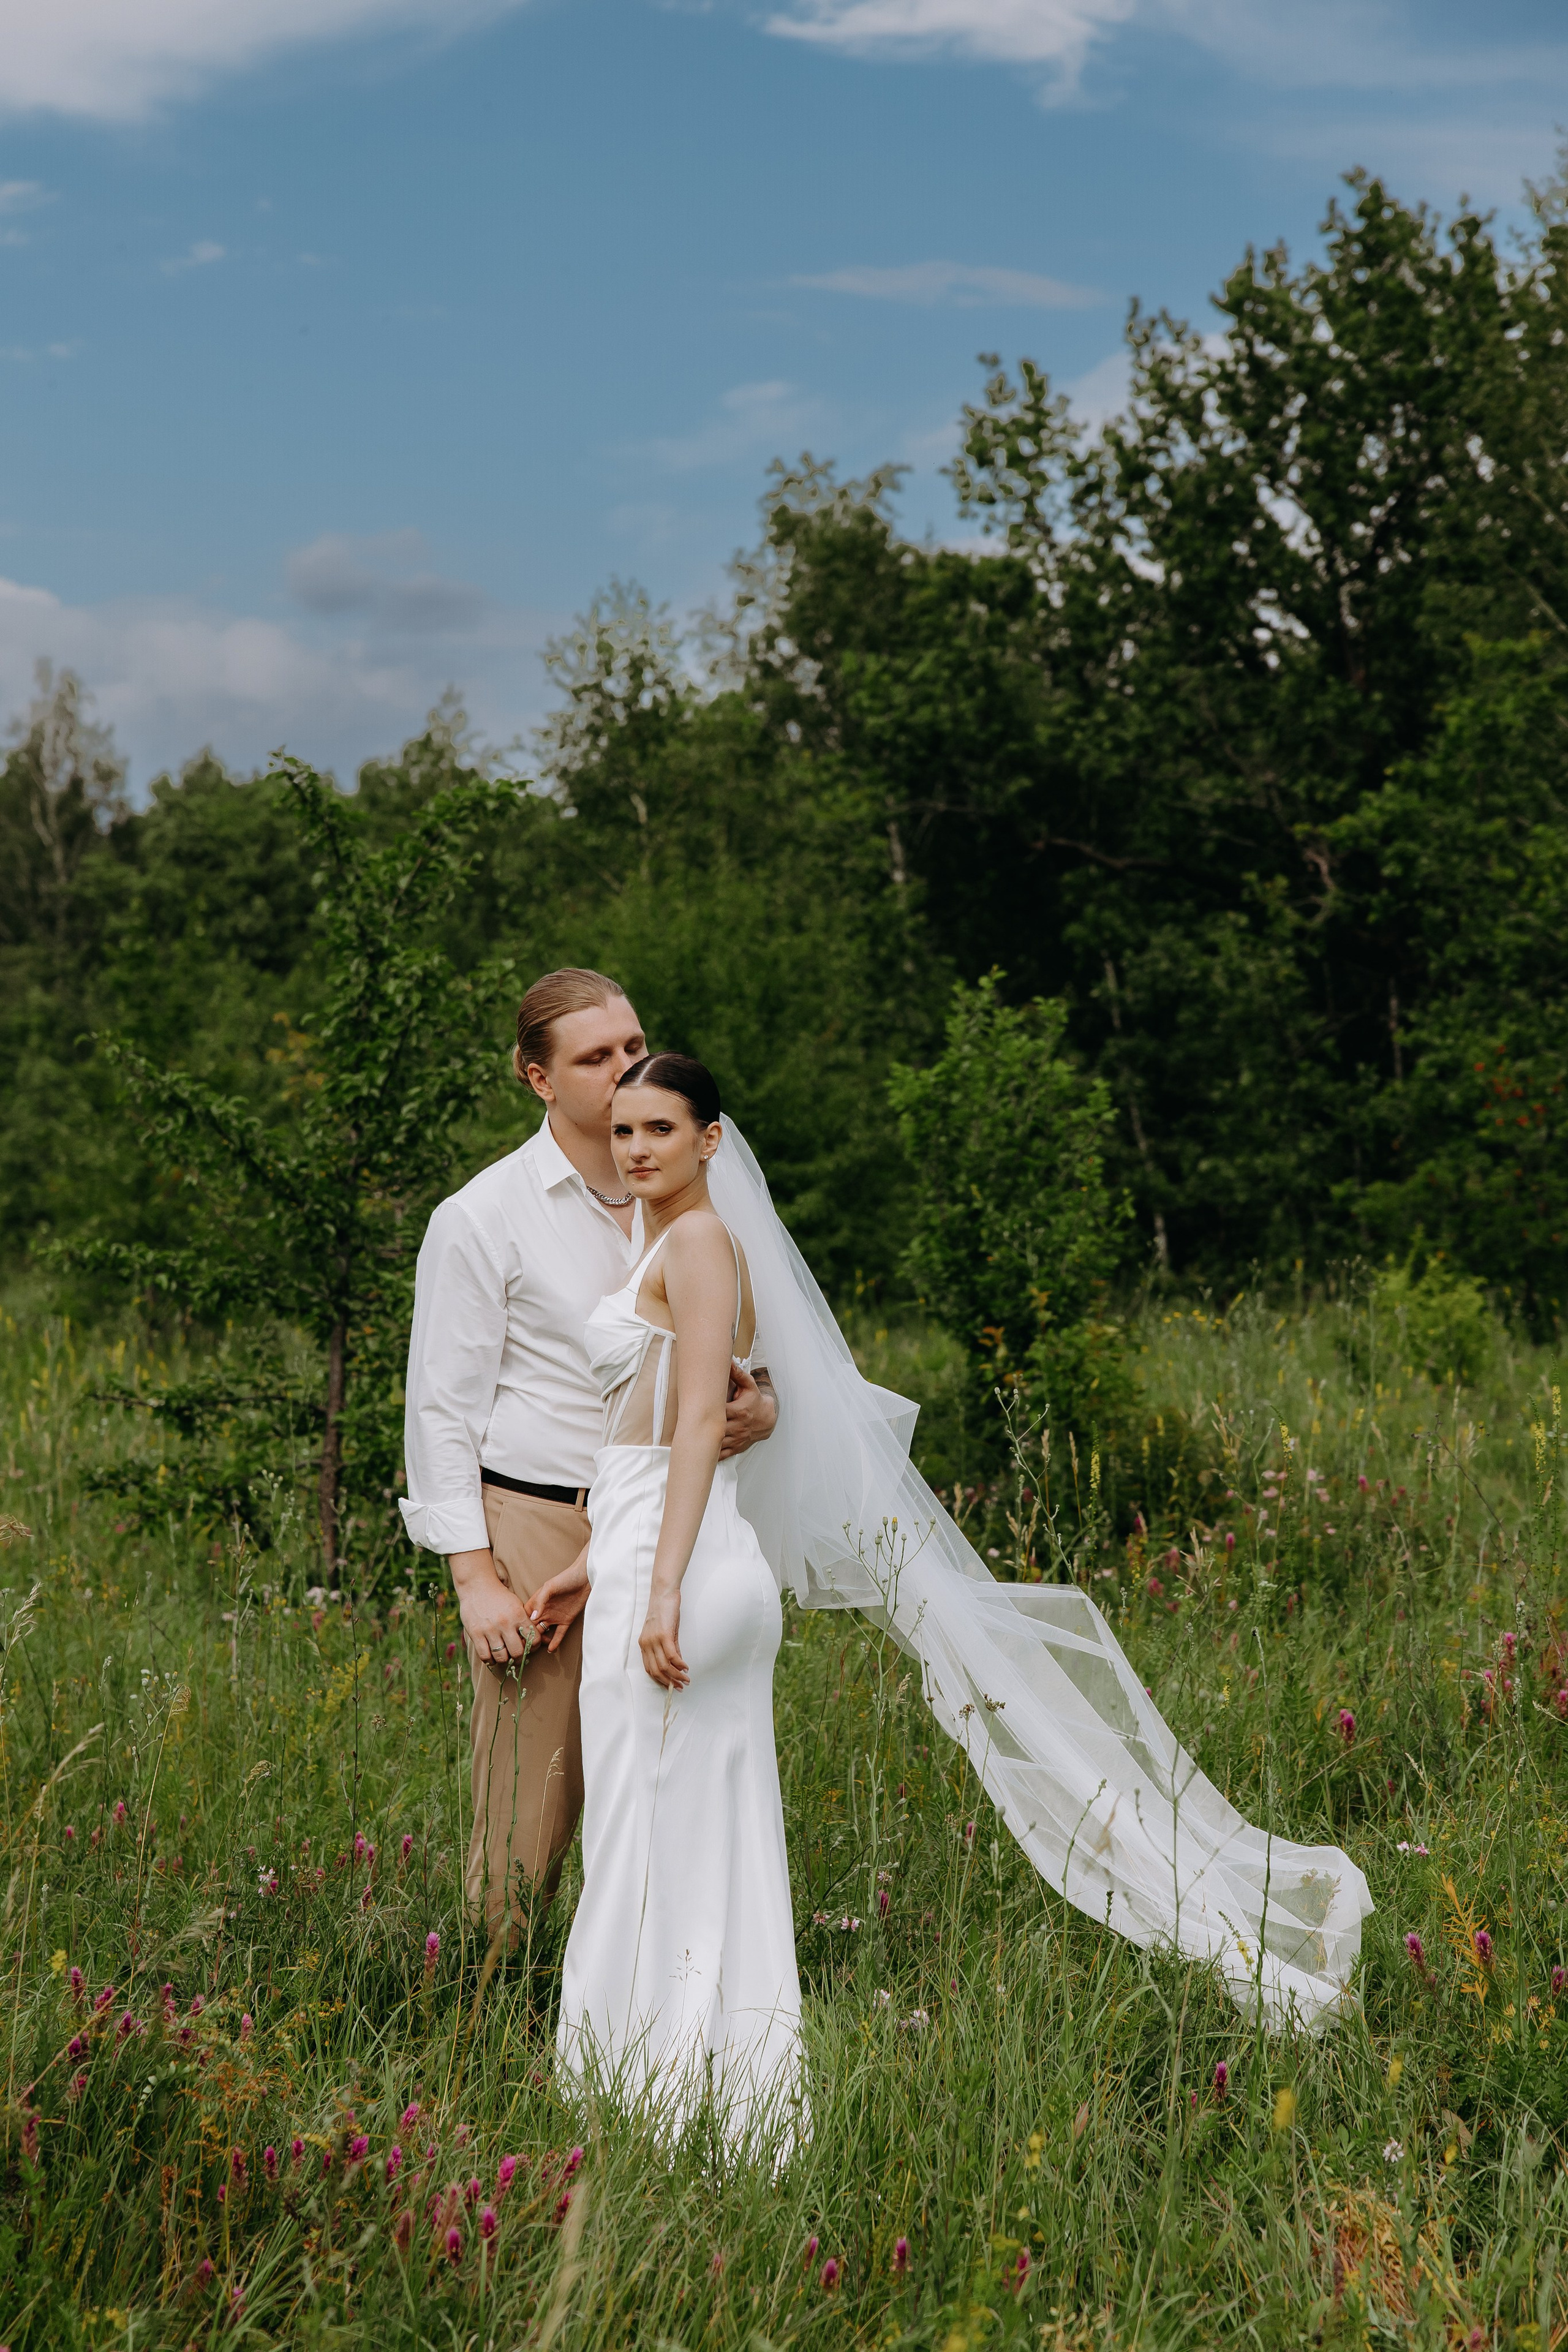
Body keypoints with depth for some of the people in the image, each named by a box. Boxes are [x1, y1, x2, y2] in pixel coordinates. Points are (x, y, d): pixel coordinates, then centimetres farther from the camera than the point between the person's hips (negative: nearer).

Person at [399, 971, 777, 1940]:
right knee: (531, 1808, -4)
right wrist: (476, 1576, -8)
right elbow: (443, 1408, -1)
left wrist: (761, 1404, -4)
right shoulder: (483, 1217, -1)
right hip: (539, 1529, -4)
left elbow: (738, 1349, 22)